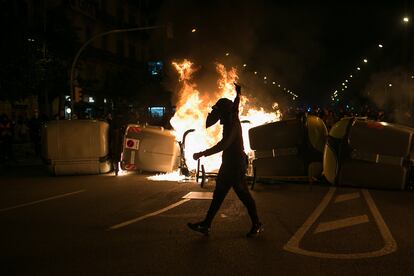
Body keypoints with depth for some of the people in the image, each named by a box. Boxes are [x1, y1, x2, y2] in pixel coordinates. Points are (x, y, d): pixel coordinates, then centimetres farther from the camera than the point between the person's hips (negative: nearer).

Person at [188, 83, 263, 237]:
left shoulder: (233, 124, -17)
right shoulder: (231, 120, 10)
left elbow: (223, 145, -28)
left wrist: (202, 154, -29)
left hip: (236, 164, -10)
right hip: (228, 163, 10)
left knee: (243, 194, -2)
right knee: (218, 194, 7)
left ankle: (257, 225, 11)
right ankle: (206, 225, 9)